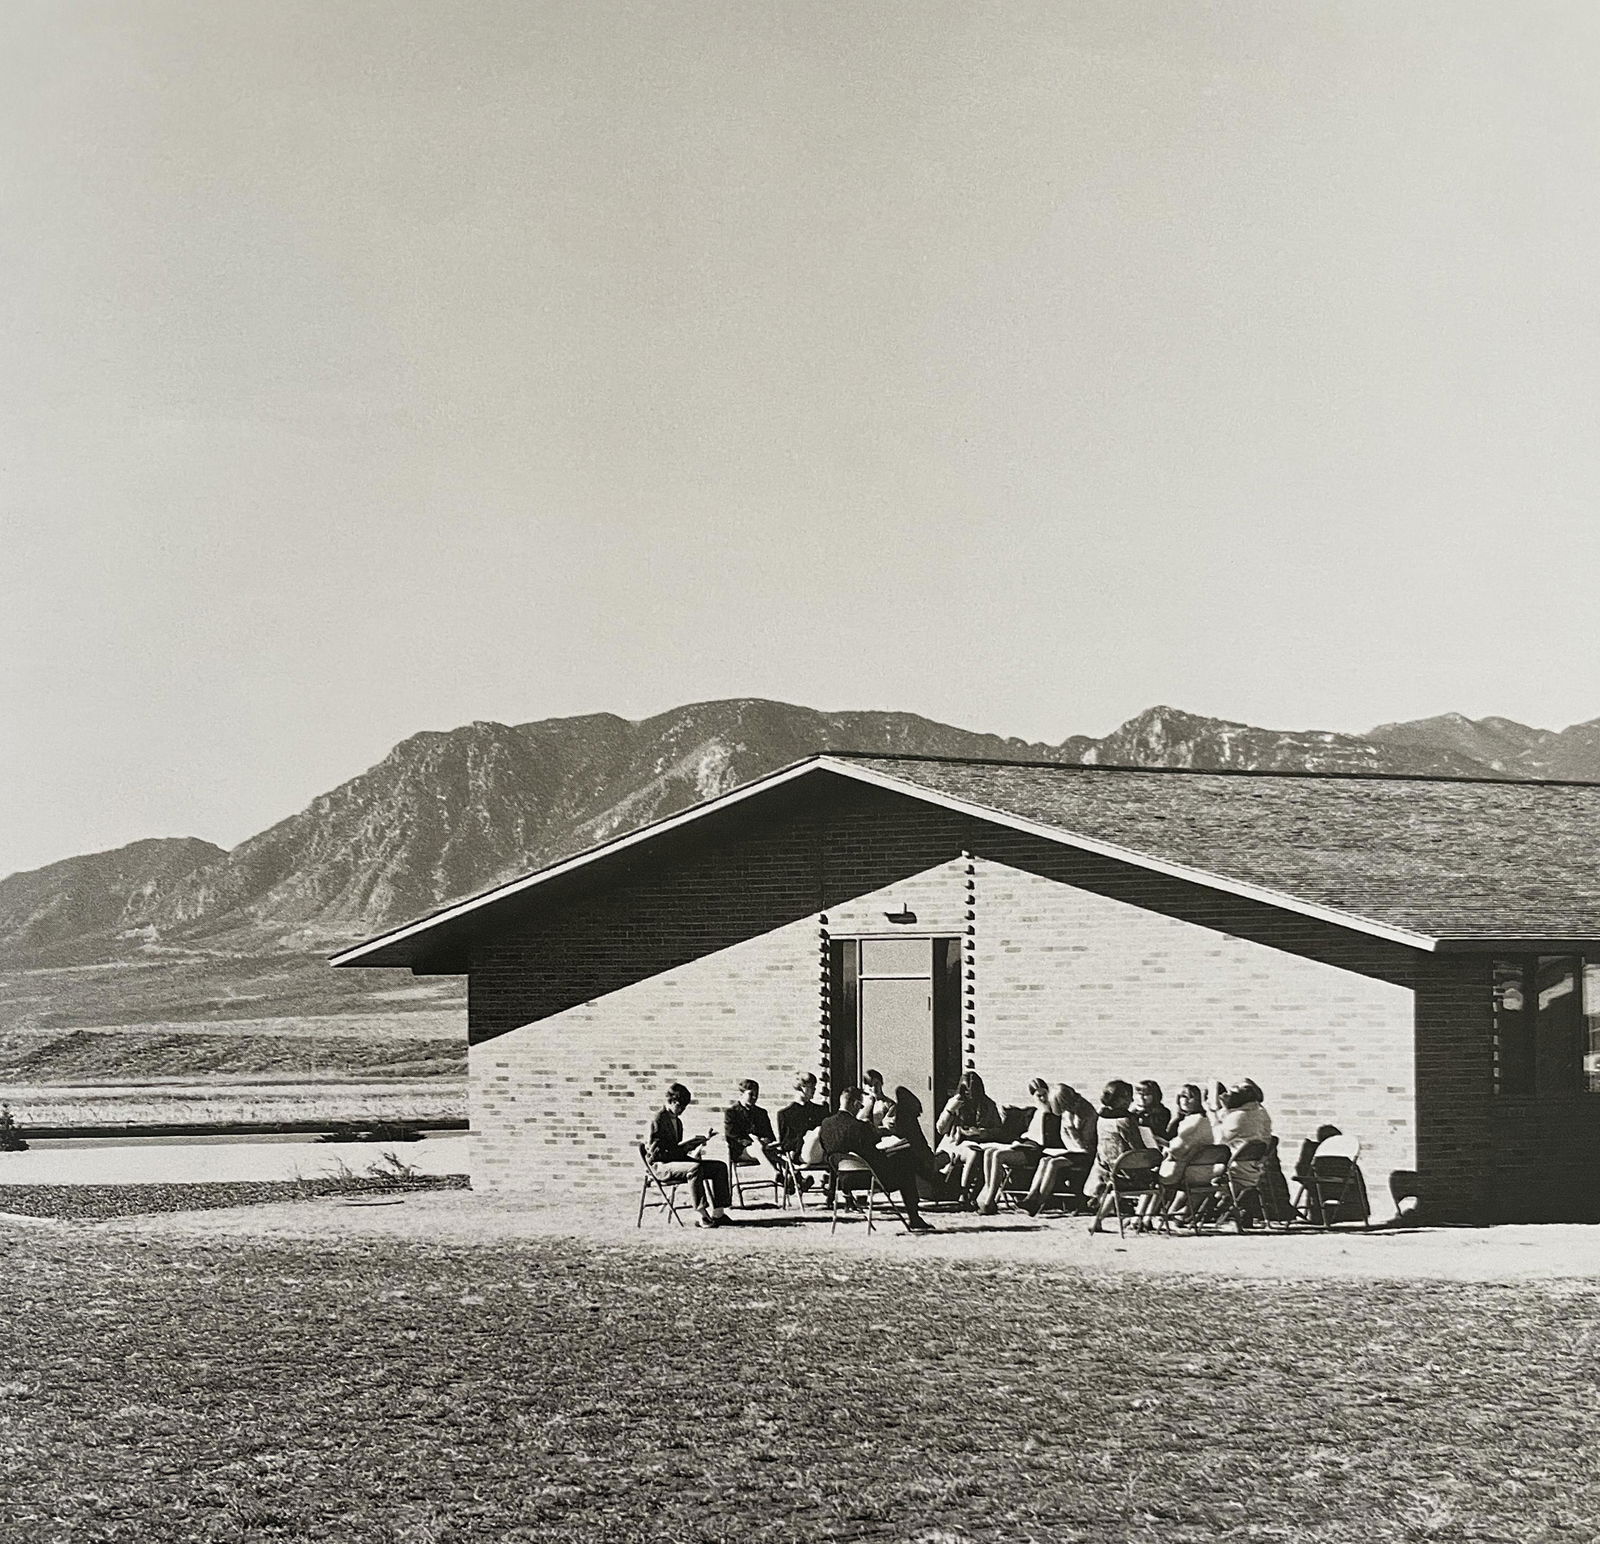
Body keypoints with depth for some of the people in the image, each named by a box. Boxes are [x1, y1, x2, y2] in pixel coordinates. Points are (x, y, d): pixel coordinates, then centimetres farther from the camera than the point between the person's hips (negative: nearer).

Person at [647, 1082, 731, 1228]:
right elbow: (657, 1152, -18)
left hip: (678, 1161, 10)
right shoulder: (658, 1120, -12)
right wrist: (684, 1150, -21)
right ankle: (703, 1217, -38)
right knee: (695, 1168, -38)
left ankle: (717, 1213, -11)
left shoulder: (677, 1121, 18)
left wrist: (703, 1139, 14)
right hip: (662, 1165, -10)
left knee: (720, 1167, -3)